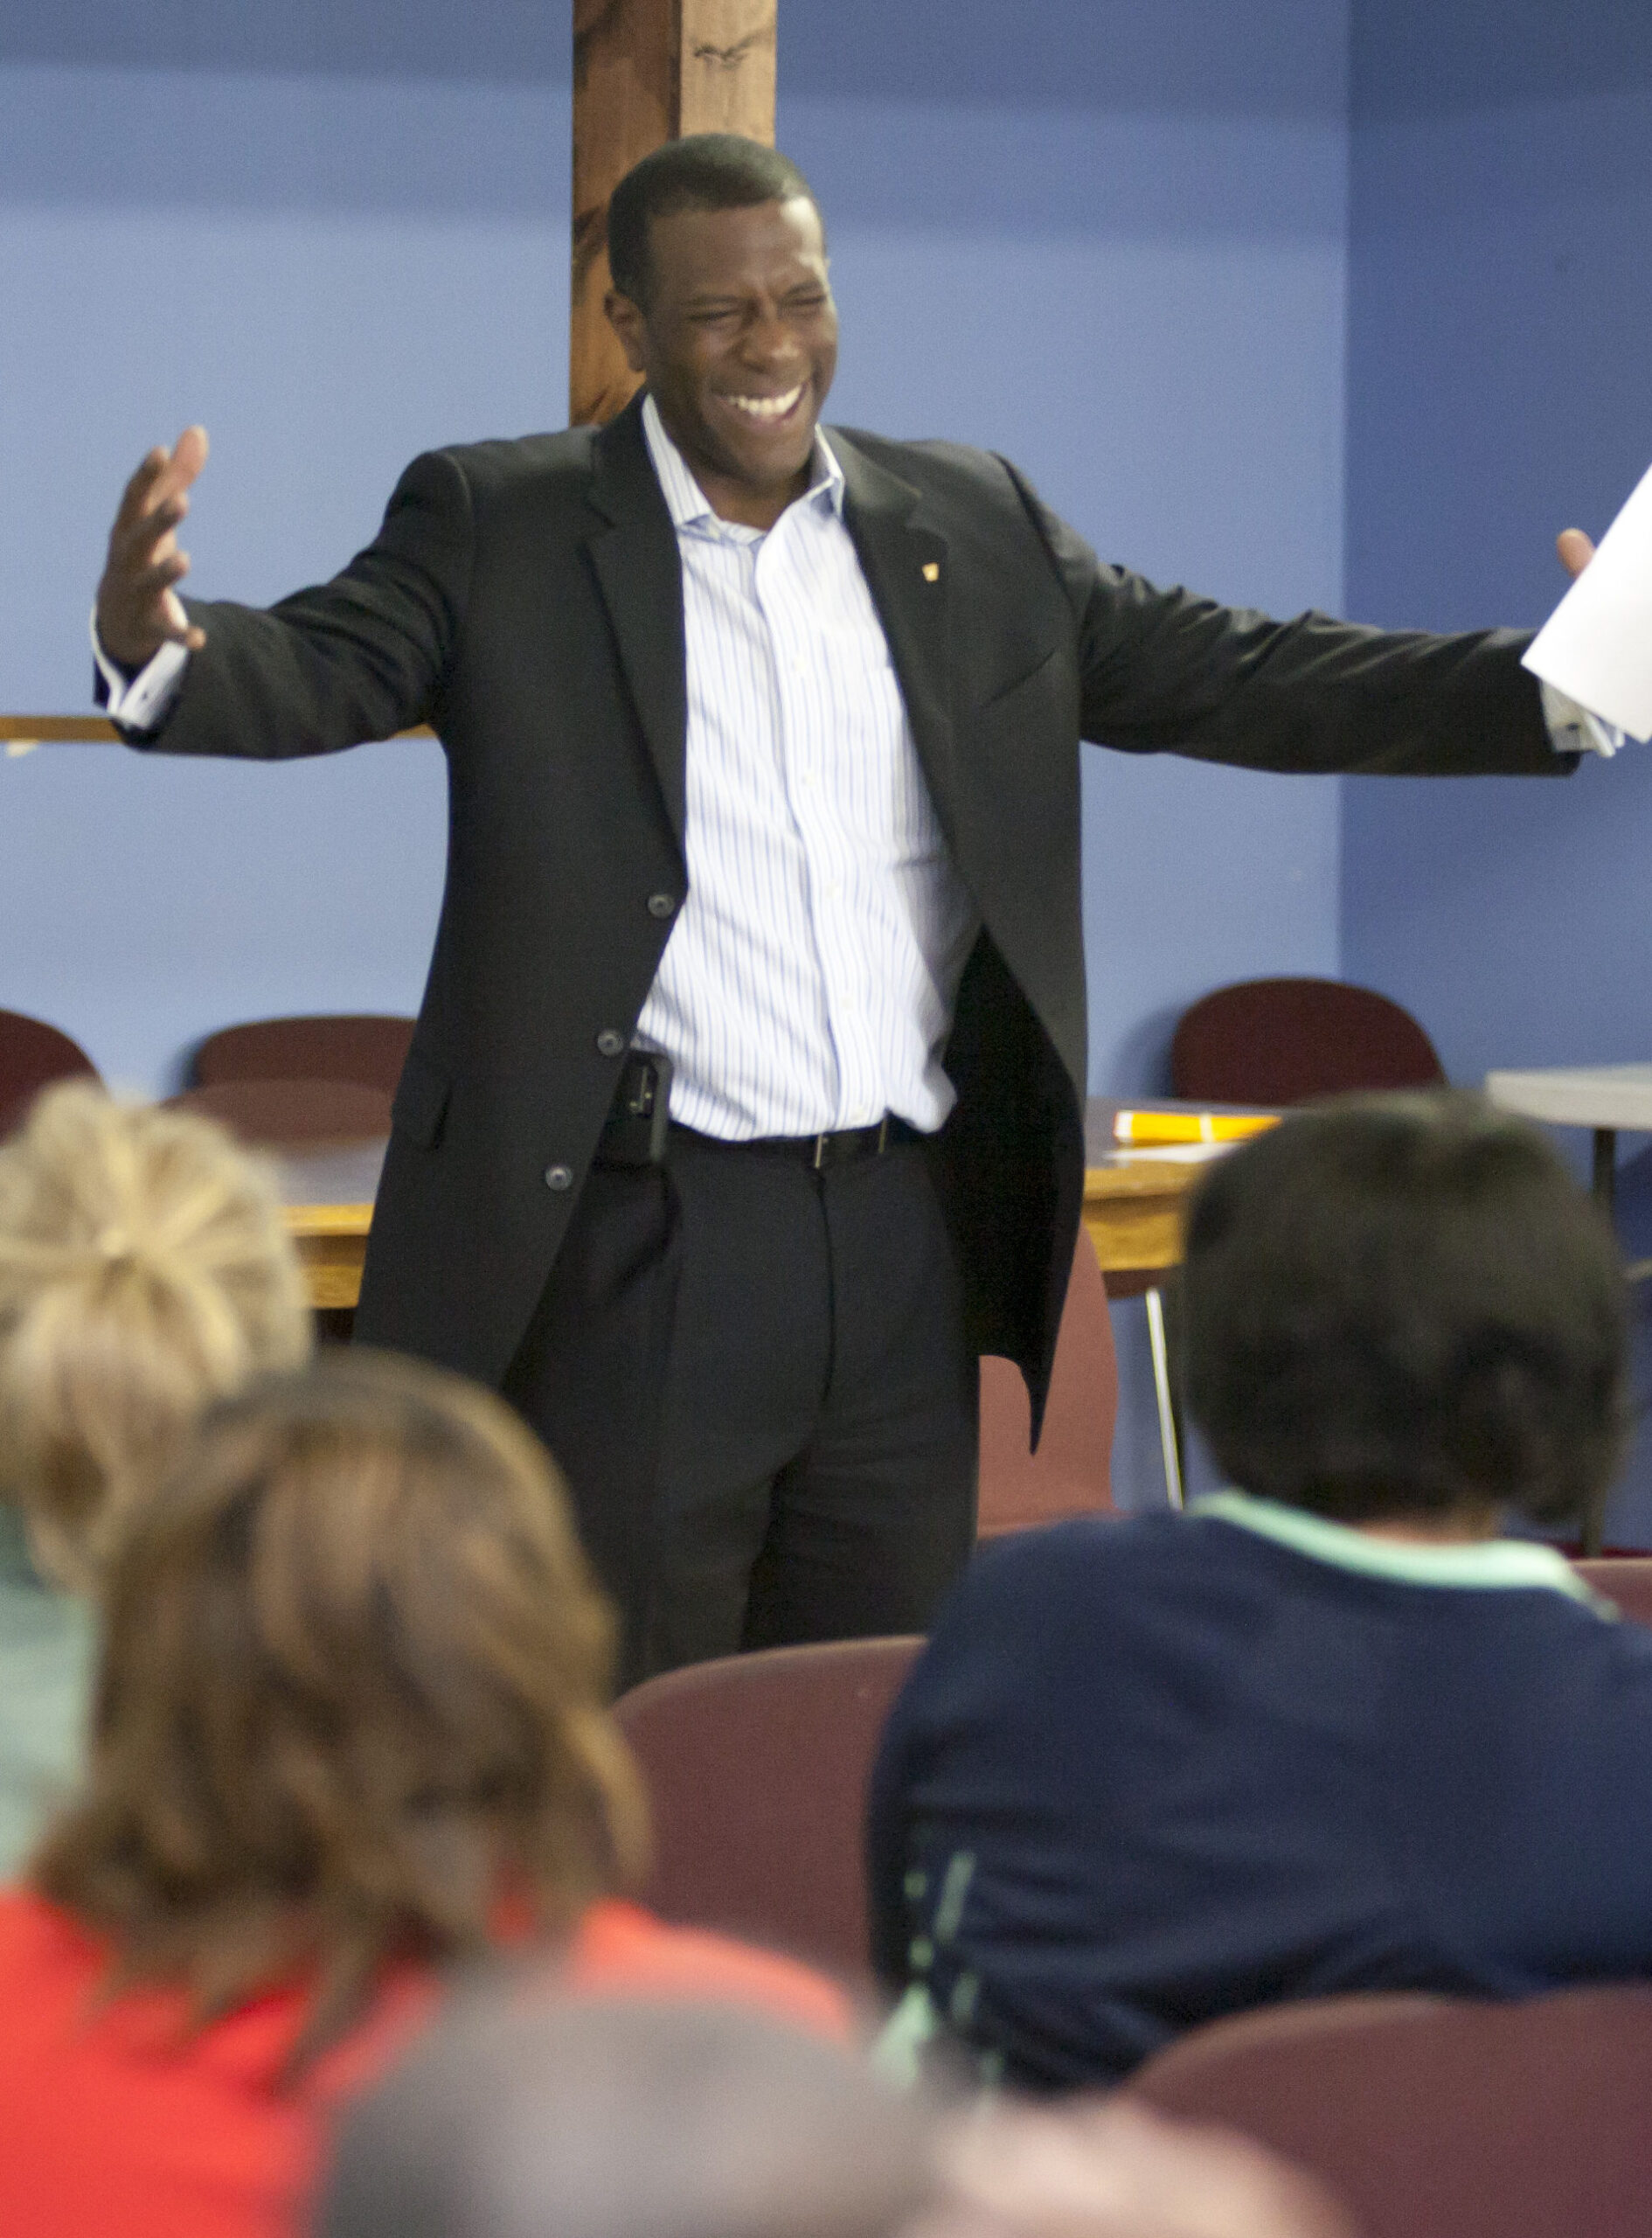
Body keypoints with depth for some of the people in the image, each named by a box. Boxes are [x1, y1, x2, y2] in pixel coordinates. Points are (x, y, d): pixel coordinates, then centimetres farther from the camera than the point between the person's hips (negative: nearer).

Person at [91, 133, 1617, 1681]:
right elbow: (315, 673, -13)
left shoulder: (977, 525, 10)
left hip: (908, 1249, 4)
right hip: (643, 1257, -4)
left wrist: (1557, 690, 0)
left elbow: (1239, 681, 10)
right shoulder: (498, 527, -1)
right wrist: (152, 641, -36)